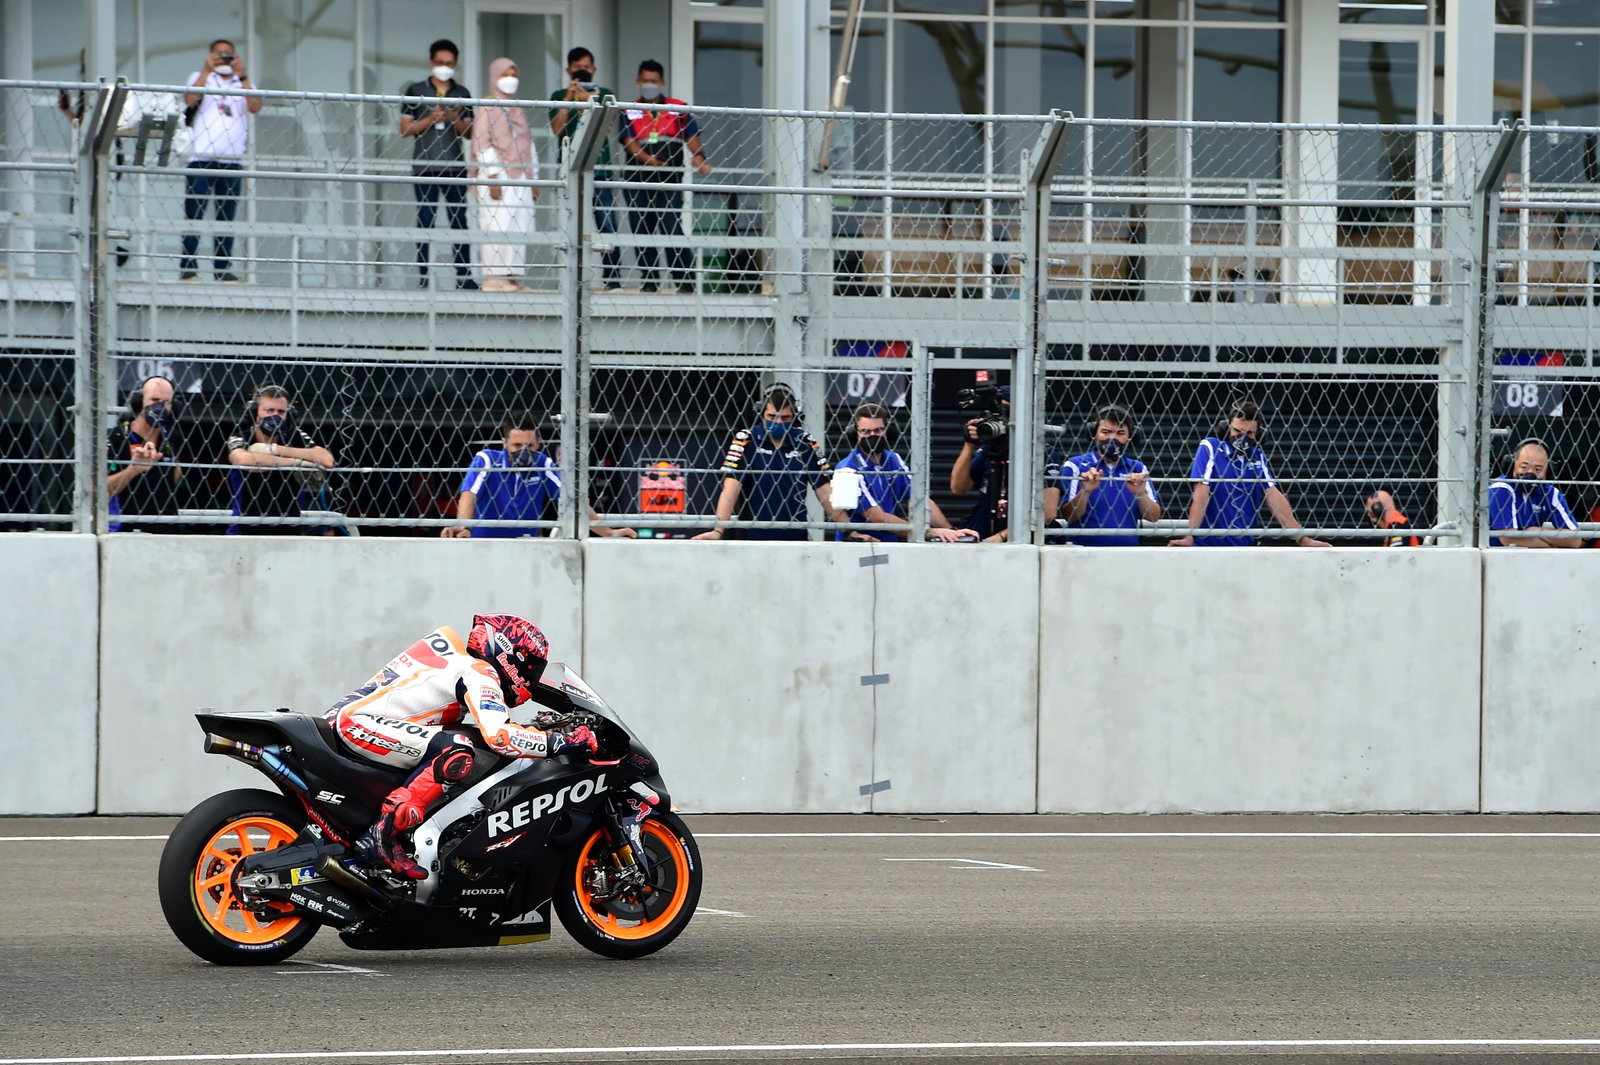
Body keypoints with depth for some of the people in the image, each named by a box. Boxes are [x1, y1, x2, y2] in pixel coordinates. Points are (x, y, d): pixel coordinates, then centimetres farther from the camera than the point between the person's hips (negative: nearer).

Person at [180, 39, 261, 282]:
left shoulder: (244, 84, 17)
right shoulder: (201, 78, 13)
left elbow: (255, 107, -3)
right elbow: (190, 100, -8)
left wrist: (241, 76, -7)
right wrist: (207, 70, -9)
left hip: (233, 160, 2)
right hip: (201, 158, -2)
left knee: (227, 216, 2)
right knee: (194, 214, -6)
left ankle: (223, 267, 5)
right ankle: (187, 267, -6)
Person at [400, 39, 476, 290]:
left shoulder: (462, 94, 14)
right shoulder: (416, 91, 7)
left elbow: (470, 132, 14)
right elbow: (405, 129, 3)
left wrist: (456, 119, -6)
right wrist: (430, 120, -10)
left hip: (455, 166, 2)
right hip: (425, 166, -2)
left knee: (459, 220, 0)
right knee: (425, 220, -4)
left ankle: (464, 276, 0)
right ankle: (423, 275, -3)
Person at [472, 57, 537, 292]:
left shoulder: (519, 111, 21)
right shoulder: (487, 109, 0)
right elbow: (482, 145, -8)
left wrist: (534, 178, 17)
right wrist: (492, 176, -16)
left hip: (521, 177, 7)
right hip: (498, 176, -7)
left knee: (520, 228, 0)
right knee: (499, 226, -13)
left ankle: (510, 276, 1)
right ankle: (493, 277, -13)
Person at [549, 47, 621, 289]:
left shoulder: (604, 95, 12)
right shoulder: (559, 96, 11)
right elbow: (557, 128, -2)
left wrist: (588, 100, -17)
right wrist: (568, 99, -9)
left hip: (600, 168, 0)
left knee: (607, 225, -8)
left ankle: (613, 278, -9)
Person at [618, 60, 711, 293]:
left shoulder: (679, 109, 10)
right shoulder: (629, 112, 10)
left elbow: (691, 137, 2)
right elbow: (630, 143, -4)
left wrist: (698, 157, -20)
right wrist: (651, 161, -22)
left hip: (670, 179, -2)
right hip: (637, 179, 2)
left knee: (672, 229, -12)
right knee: (642, 231, 4)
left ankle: (683, 280, -14)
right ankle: (648, 280, 12)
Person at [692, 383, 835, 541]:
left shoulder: (805, 443, 3)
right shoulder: (745, 440, -6)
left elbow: (824, 490, 4)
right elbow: (730, 489, -12)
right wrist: (718, 531, -23)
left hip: (796, 538, 3)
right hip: (754, 537, -2)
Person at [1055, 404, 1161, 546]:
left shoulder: (1138, 469, 13)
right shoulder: (1075, 466, 6)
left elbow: (1154, 517, 6)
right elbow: (1068, 517, 0)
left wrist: (1140, 494, -11)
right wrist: (1085, 491, -16)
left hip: (1128, 547, 2)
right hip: (1084, 548, -2)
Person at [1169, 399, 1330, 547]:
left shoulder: (1257, 456, 9)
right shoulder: (1209, 448, -4)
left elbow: (1273, 497, 8)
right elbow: (1201, 493, -13)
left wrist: (1302, 539, 2)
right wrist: (1190, 537, -23)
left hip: (1244, 546, 4)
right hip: (1207, 545, -4)